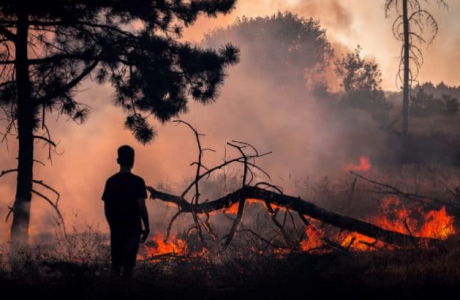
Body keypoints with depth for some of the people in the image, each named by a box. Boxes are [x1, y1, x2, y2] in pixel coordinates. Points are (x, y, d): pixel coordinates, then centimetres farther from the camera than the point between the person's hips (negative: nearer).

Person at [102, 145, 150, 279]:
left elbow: (107, 208, 5)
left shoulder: (111, 181, 3)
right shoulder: (137, 181, -7)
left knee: (116, 262, 10)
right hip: (132, 227, -3)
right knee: (128, 263, -4)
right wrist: (147, 227, -1)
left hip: (116, 227, 3)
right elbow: (141, 207, -11)